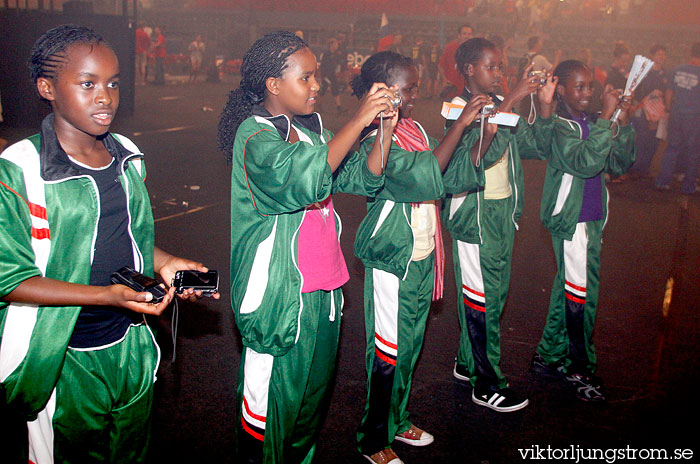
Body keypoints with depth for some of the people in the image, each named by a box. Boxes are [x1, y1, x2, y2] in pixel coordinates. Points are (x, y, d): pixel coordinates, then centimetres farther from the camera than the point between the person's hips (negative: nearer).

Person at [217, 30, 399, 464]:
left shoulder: (312, 129, 9)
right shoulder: (254, 135, -14)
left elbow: (364, 179, 9)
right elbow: (305, 179, -33)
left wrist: (385, 131, -6)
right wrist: (358, 121, -28)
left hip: (322, 290, 8)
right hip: (279, 296, -7)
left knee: (314, 393, 19)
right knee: (270, 402, 4)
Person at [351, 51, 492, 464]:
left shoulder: (415, 129, 8)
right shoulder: (377, 142, -17)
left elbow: (451, 177, 8)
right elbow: (424, 175, -30)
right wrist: (460, 124, -27)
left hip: (423, 254, 8)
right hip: (393, 258, -8)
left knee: (412, 342, 19)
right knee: (389, 350, 2)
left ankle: (397, 420, 37)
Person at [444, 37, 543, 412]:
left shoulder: (501, 104, 12)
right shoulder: (459, 107, -10)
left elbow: (532, 145, 7)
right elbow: (478, 152, -30)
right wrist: (510, 101, -29)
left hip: (503, 211, 8)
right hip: (474, 211, -7)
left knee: (495, 292, 13)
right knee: (481, 296, -1)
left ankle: (467, 363, 28)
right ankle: (486, 384, 9)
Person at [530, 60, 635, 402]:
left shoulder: (592, 123, 10)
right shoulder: (559, 126, -13)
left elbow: (619, 165, 7)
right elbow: (585, 162, -29)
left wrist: (624, 124, -5)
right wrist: (607, 117, -29)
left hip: (591, 218, 8)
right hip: (570, 219, -8)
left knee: (568, 288, 16)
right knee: (581, 295, -2)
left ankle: (549, 357, 29)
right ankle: (581, 370, 13)